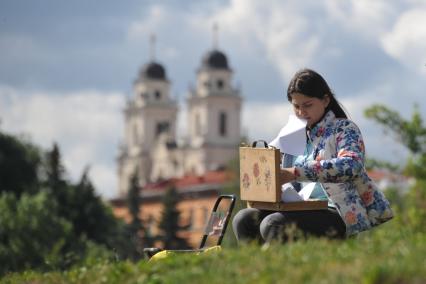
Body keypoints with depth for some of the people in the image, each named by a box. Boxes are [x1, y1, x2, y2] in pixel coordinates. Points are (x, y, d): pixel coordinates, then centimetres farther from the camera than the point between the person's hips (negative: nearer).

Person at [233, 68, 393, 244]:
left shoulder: (344, 129, 0)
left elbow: (351, 166, -22)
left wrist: (295, 173, -30)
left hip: (341, 215, -7)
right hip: (304, 210, 7)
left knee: (273, 224, -29)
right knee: (243, 219, -14)